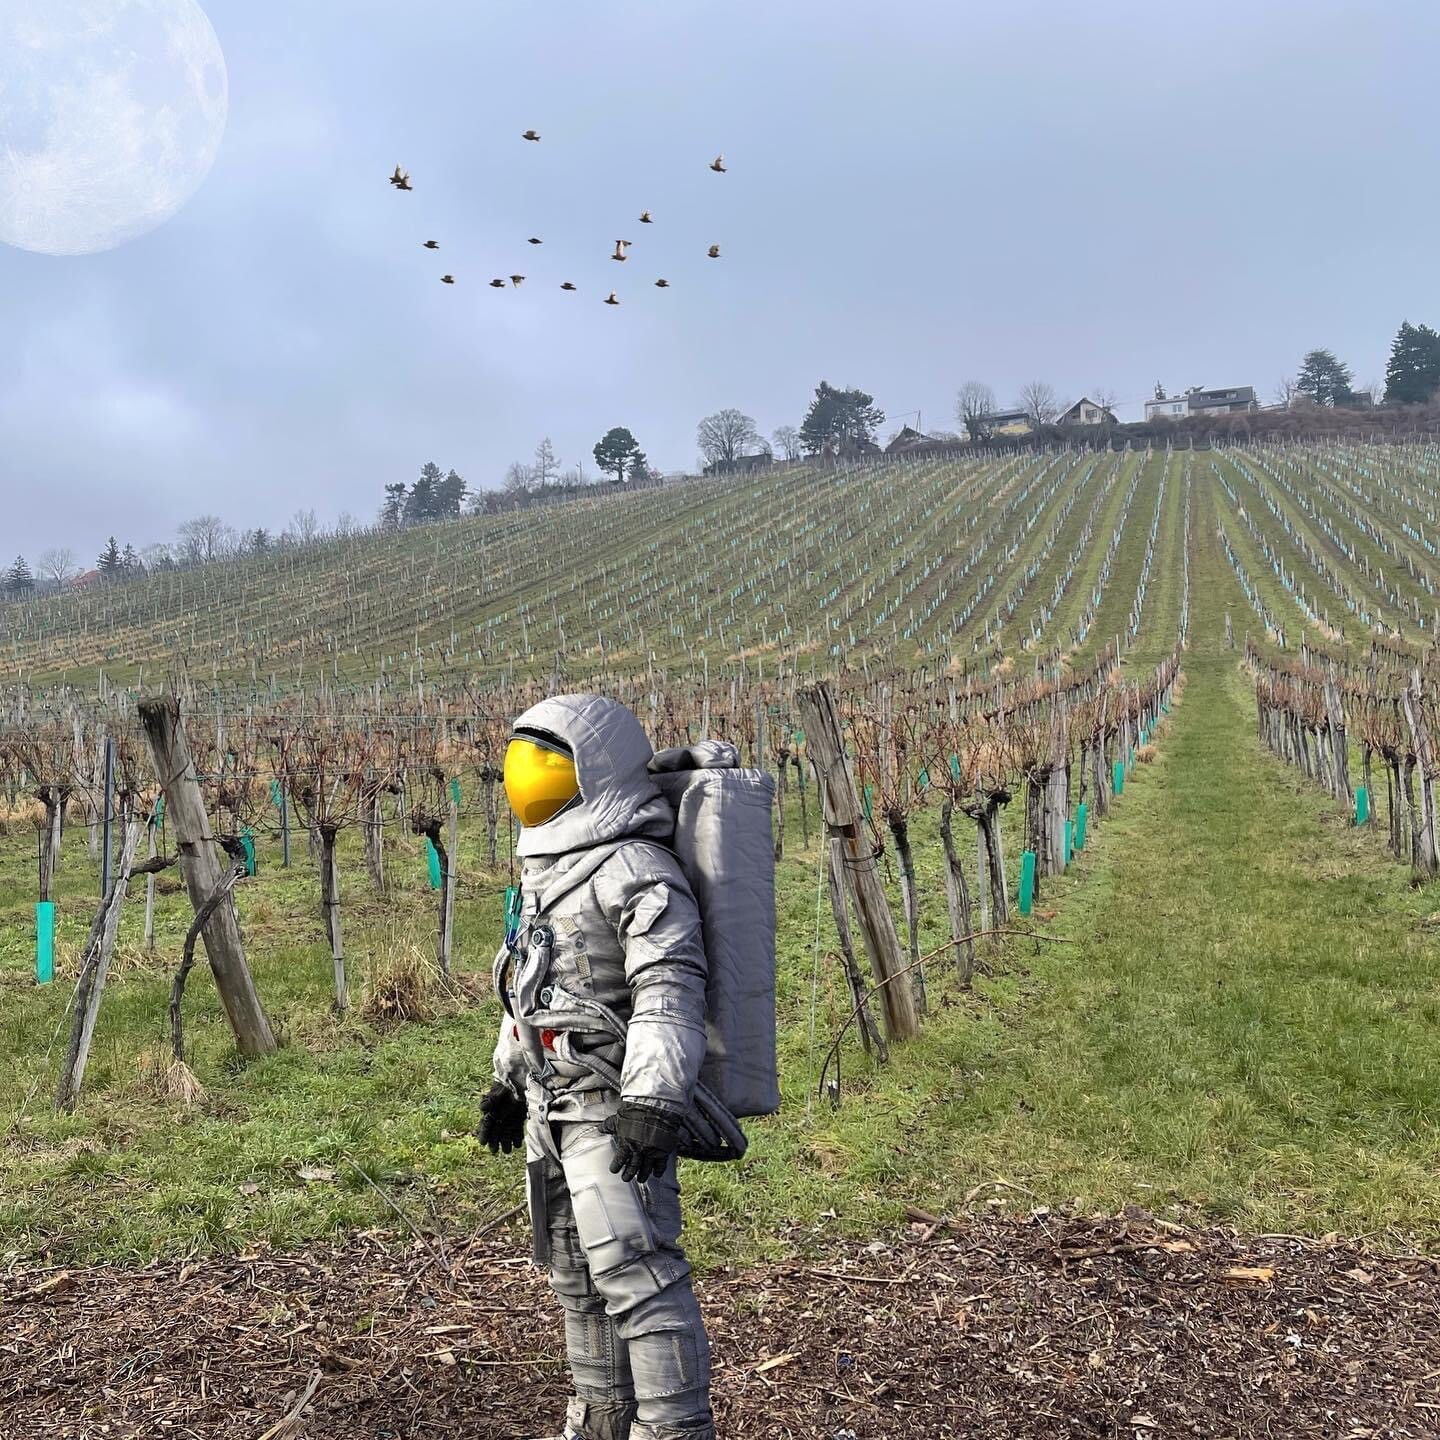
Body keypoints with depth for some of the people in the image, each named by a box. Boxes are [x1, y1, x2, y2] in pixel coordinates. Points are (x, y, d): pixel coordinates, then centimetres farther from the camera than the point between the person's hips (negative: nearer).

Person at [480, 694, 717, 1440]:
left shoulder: (635, 870, -16)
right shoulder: (551, 868, 15)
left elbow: (670, 994, -23)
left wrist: (654, 1105, -29)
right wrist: (507, 1082, 24)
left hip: (615, 1108, -10)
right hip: (555, 1104, 10)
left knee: (636, 1272, -9)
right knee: (578, 1273, 17)